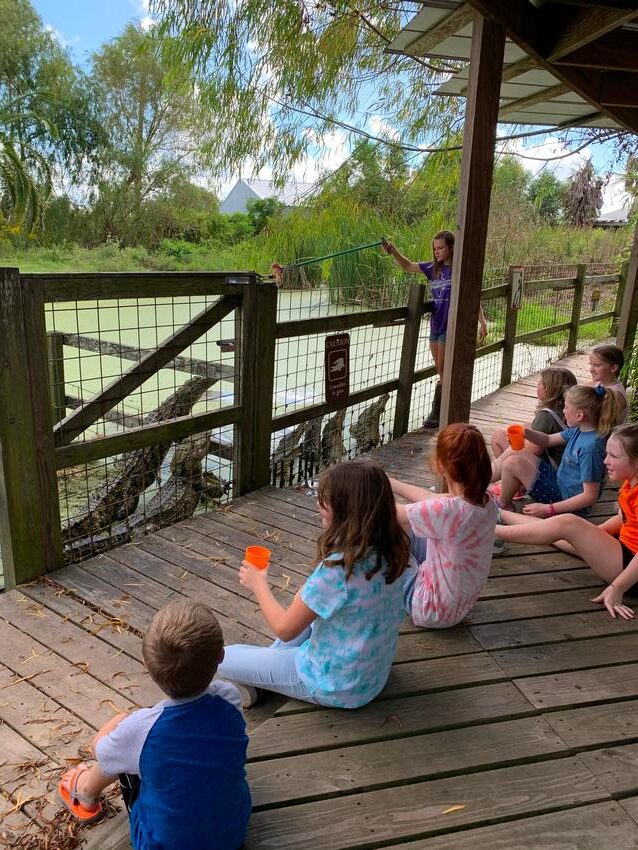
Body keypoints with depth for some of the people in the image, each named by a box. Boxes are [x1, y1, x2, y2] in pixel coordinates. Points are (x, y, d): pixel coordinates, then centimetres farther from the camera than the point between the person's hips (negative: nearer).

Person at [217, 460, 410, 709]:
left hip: (336, 687, -7)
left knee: (224, 658, 1)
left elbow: (284, 629, -18)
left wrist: (259, 584, -5)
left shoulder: (338, 567, -32)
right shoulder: (386, 551, -9)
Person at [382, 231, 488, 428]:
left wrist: (482, 322, -8)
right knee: (441, 372, 12)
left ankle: (436, 415, 3)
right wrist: (392, 251, -4)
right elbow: (408, 266, 11)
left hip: (451, 327, -7)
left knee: (443, 373, -3)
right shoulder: (434, 268, 9)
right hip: (435, 326, 7)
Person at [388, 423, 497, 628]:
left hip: (434, 612, -7)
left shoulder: (448, 510, -36)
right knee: (405, 527, 16)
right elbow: (430, 498, 3)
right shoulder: (486, 501, -13)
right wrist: (389, 482, 11)